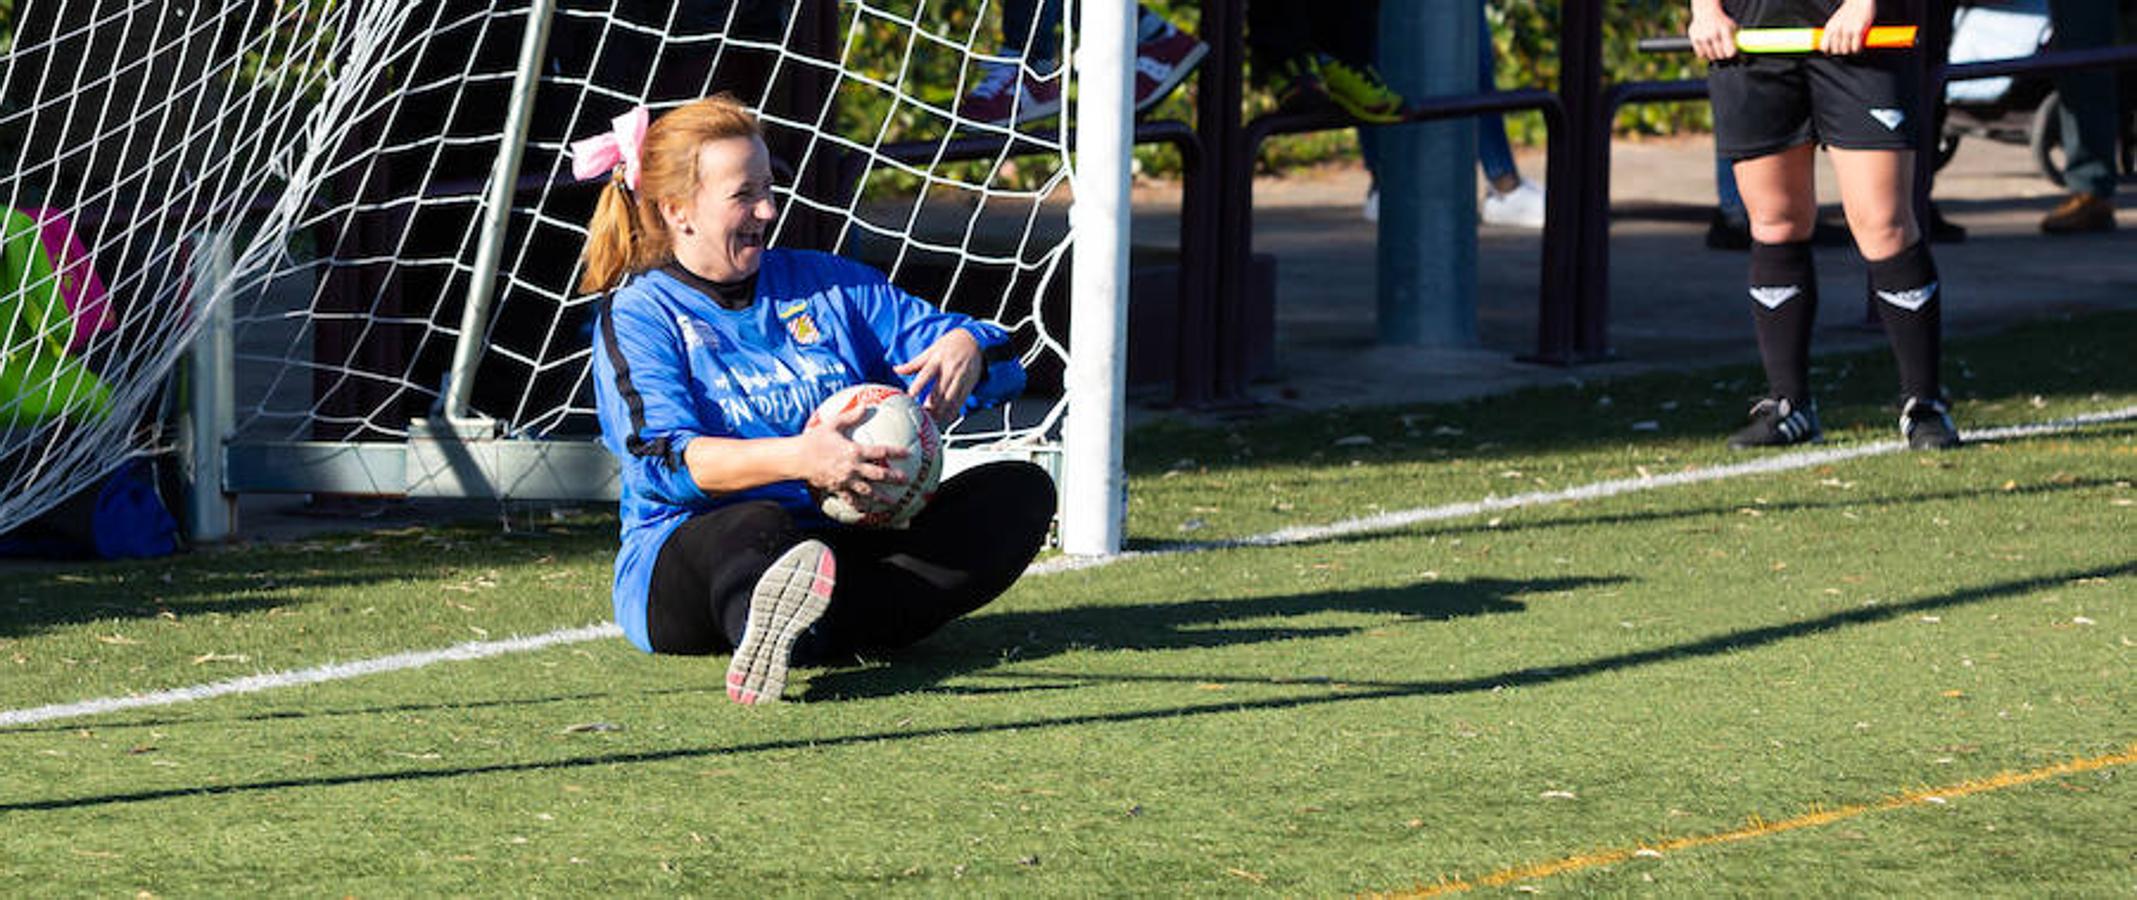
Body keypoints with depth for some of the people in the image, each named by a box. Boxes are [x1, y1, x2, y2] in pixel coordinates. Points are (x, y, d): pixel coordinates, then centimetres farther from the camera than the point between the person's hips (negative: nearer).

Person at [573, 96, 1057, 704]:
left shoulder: (822, 283, 19)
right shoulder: (638, 314, 4)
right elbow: (665, 461, -15)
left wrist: (964, 350, -10)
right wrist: (797, 459, -32)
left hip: (850, 549, 5)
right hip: (691, 556, -5)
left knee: (1022, 492, -16)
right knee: (756, 524, -39)